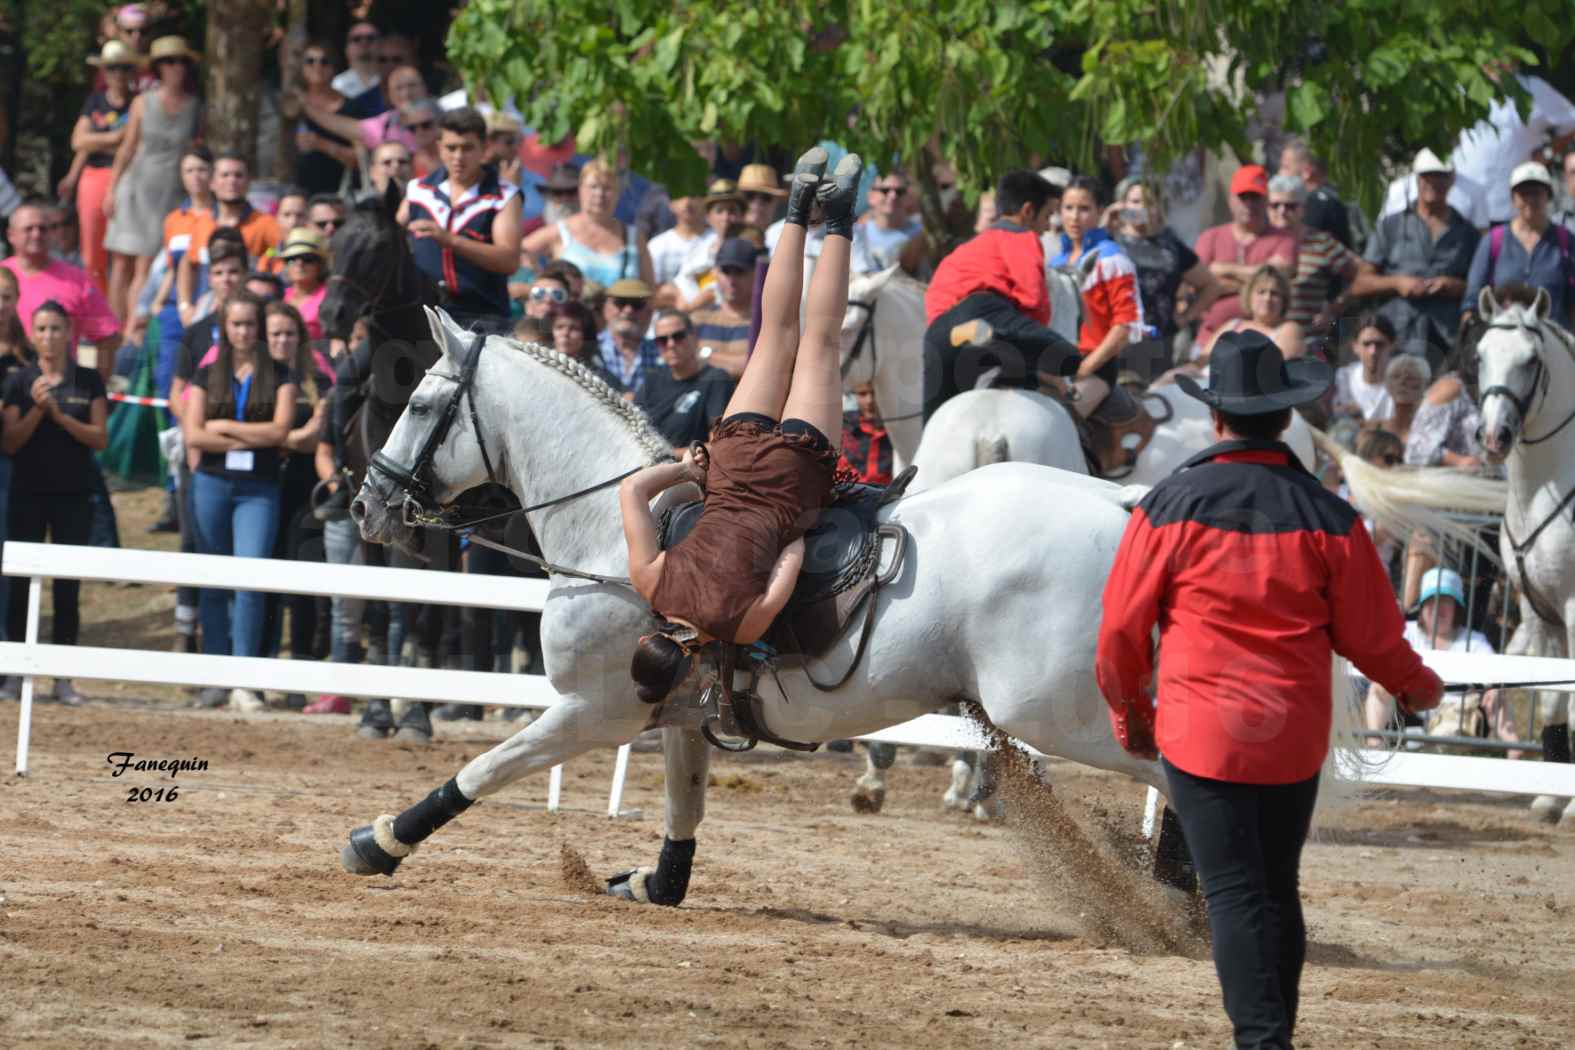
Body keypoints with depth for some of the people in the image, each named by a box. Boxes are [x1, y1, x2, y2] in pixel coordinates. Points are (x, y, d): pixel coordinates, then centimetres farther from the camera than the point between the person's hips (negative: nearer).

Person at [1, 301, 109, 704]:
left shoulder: (87, 382, 4)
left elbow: (101, 439, -2)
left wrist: (61, 416, -13)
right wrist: (37, 410, -16)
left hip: (74, 496, 0)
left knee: (68, 587, 1)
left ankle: (63, 676, 5)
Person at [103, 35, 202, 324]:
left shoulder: (195, 108, 4)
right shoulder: (143, 103, 6)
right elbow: (127, 148, 8)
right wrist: (111, 189, 4)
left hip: (170, 192, -1)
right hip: (135, 186, 1)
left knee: (146, 267, -9)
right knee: (122, 263, -1)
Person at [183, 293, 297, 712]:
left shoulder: (278, 376, 6)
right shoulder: (207, 376, 9)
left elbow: (280, 429, -7)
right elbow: (194, 435, -1)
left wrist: (223, 427, -4)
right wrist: (250, 439, -8)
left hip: (258, 489, -2)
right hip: (212, 484, 2)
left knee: (251, 579, -16)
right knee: (214, 584, 6)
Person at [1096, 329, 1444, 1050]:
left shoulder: (1171, 507, -8)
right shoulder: (1328, 518, -3)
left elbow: (1122, 628, -3)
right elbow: (1371, 637, 2)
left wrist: (1129, 713, 14)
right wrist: (1417, 687, 23)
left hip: (1200, 736, -3)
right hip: (1296, 739, 3)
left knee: (1235, 895, -4)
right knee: (1278, 890, 16)